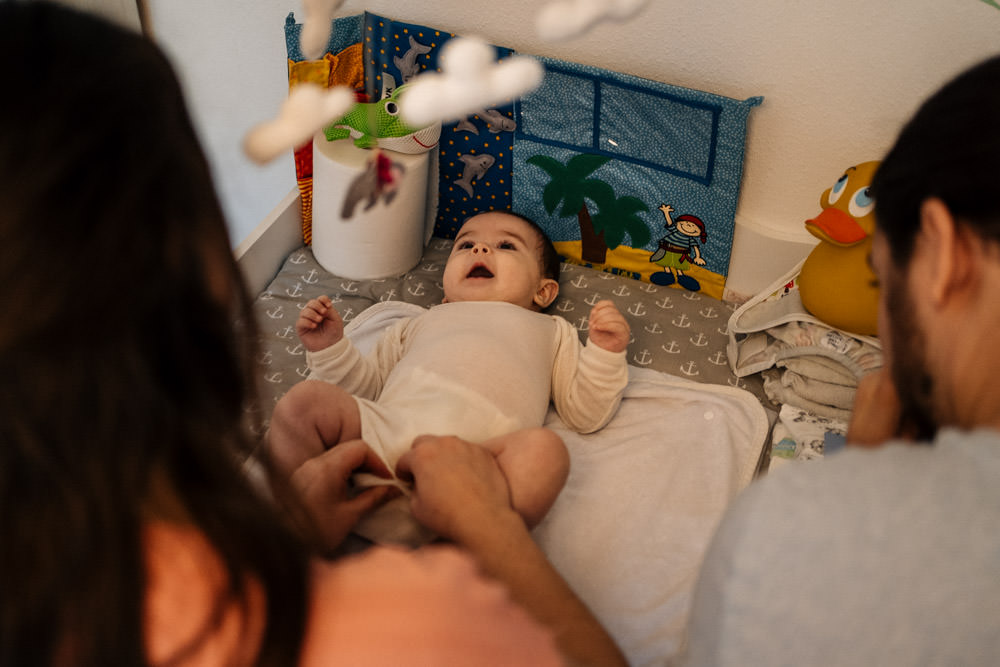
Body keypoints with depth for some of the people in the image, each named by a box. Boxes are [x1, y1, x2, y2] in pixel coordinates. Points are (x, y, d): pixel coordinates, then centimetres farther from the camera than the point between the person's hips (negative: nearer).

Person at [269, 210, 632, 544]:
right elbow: (365, 386, 31)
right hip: (384, 429, 2)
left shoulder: (551, 331, 36)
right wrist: (328, 348, 16)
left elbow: (586, 413, 24)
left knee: (545, 449, -33)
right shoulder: (422, 323, 40)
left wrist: (606, 352, 9)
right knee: (302, 400, -20)